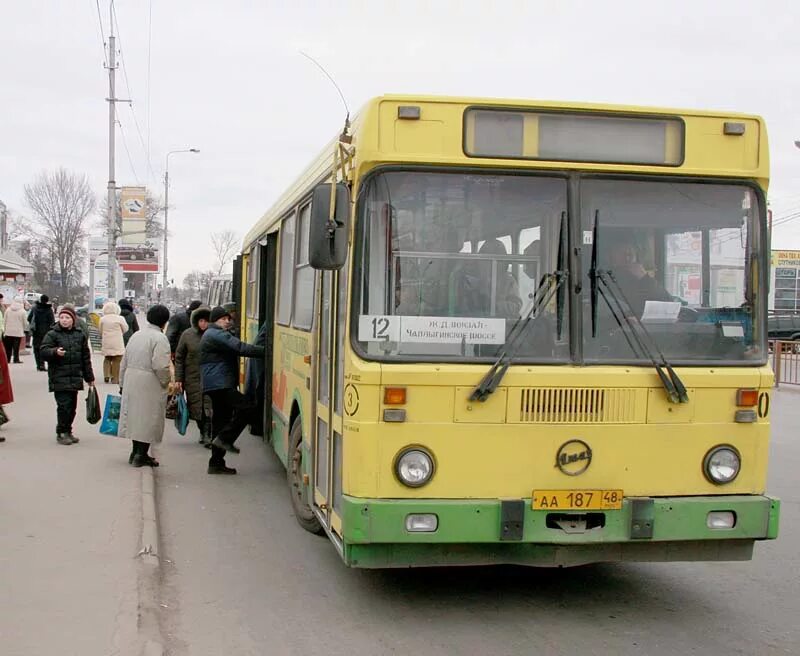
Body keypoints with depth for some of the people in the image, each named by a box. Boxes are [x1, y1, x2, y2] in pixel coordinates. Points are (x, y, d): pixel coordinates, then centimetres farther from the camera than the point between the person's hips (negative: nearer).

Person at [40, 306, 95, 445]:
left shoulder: (80, 335, 10)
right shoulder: (52, 335, -2)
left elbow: (86, 357, 15)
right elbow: (44, 352, -10)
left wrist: (89, 377, 16)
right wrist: (55, 352, -31)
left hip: (75, 377, 4)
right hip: (59, 378, -4)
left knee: (72, 406, 8)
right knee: (64, 405, -10)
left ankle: (67, 432, 21)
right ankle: (61, 433, 1)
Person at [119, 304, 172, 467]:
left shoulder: (136, 336, 12)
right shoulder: (160, 338, -13)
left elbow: (124, 362, 16)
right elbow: (161, 367, -22)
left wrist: (122, 383, 23)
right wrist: (166, 382, -5)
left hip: (131, 382, 8)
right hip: (150, 386, -7)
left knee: (135, 415, 16)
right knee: (149, 419, 2)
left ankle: (136, 451, 24)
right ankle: (141, 455, 4)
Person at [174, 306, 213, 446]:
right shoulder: (187, 335, 2)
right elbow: (179, 358, 6)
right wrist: (178, 379, 1)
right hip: (193, 378, 2)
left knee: (209, 408, -12)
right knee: (196, 407, 8)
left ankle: (208, 436, -6)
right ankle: (203, 432, 28)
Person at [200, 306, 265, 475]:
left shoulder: (213, 335, 27)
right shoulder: (216, 335, -9)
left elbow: (236, 349, 21)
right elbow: (240, 348, -19)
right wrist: (266, 351, -18)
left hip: (219, 386, 11)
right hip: (219, 384, -11)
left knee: (220, 422, 10)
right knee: (246, 407, -16)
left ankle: (216, 463, 12)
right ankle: (224, 439, -12)